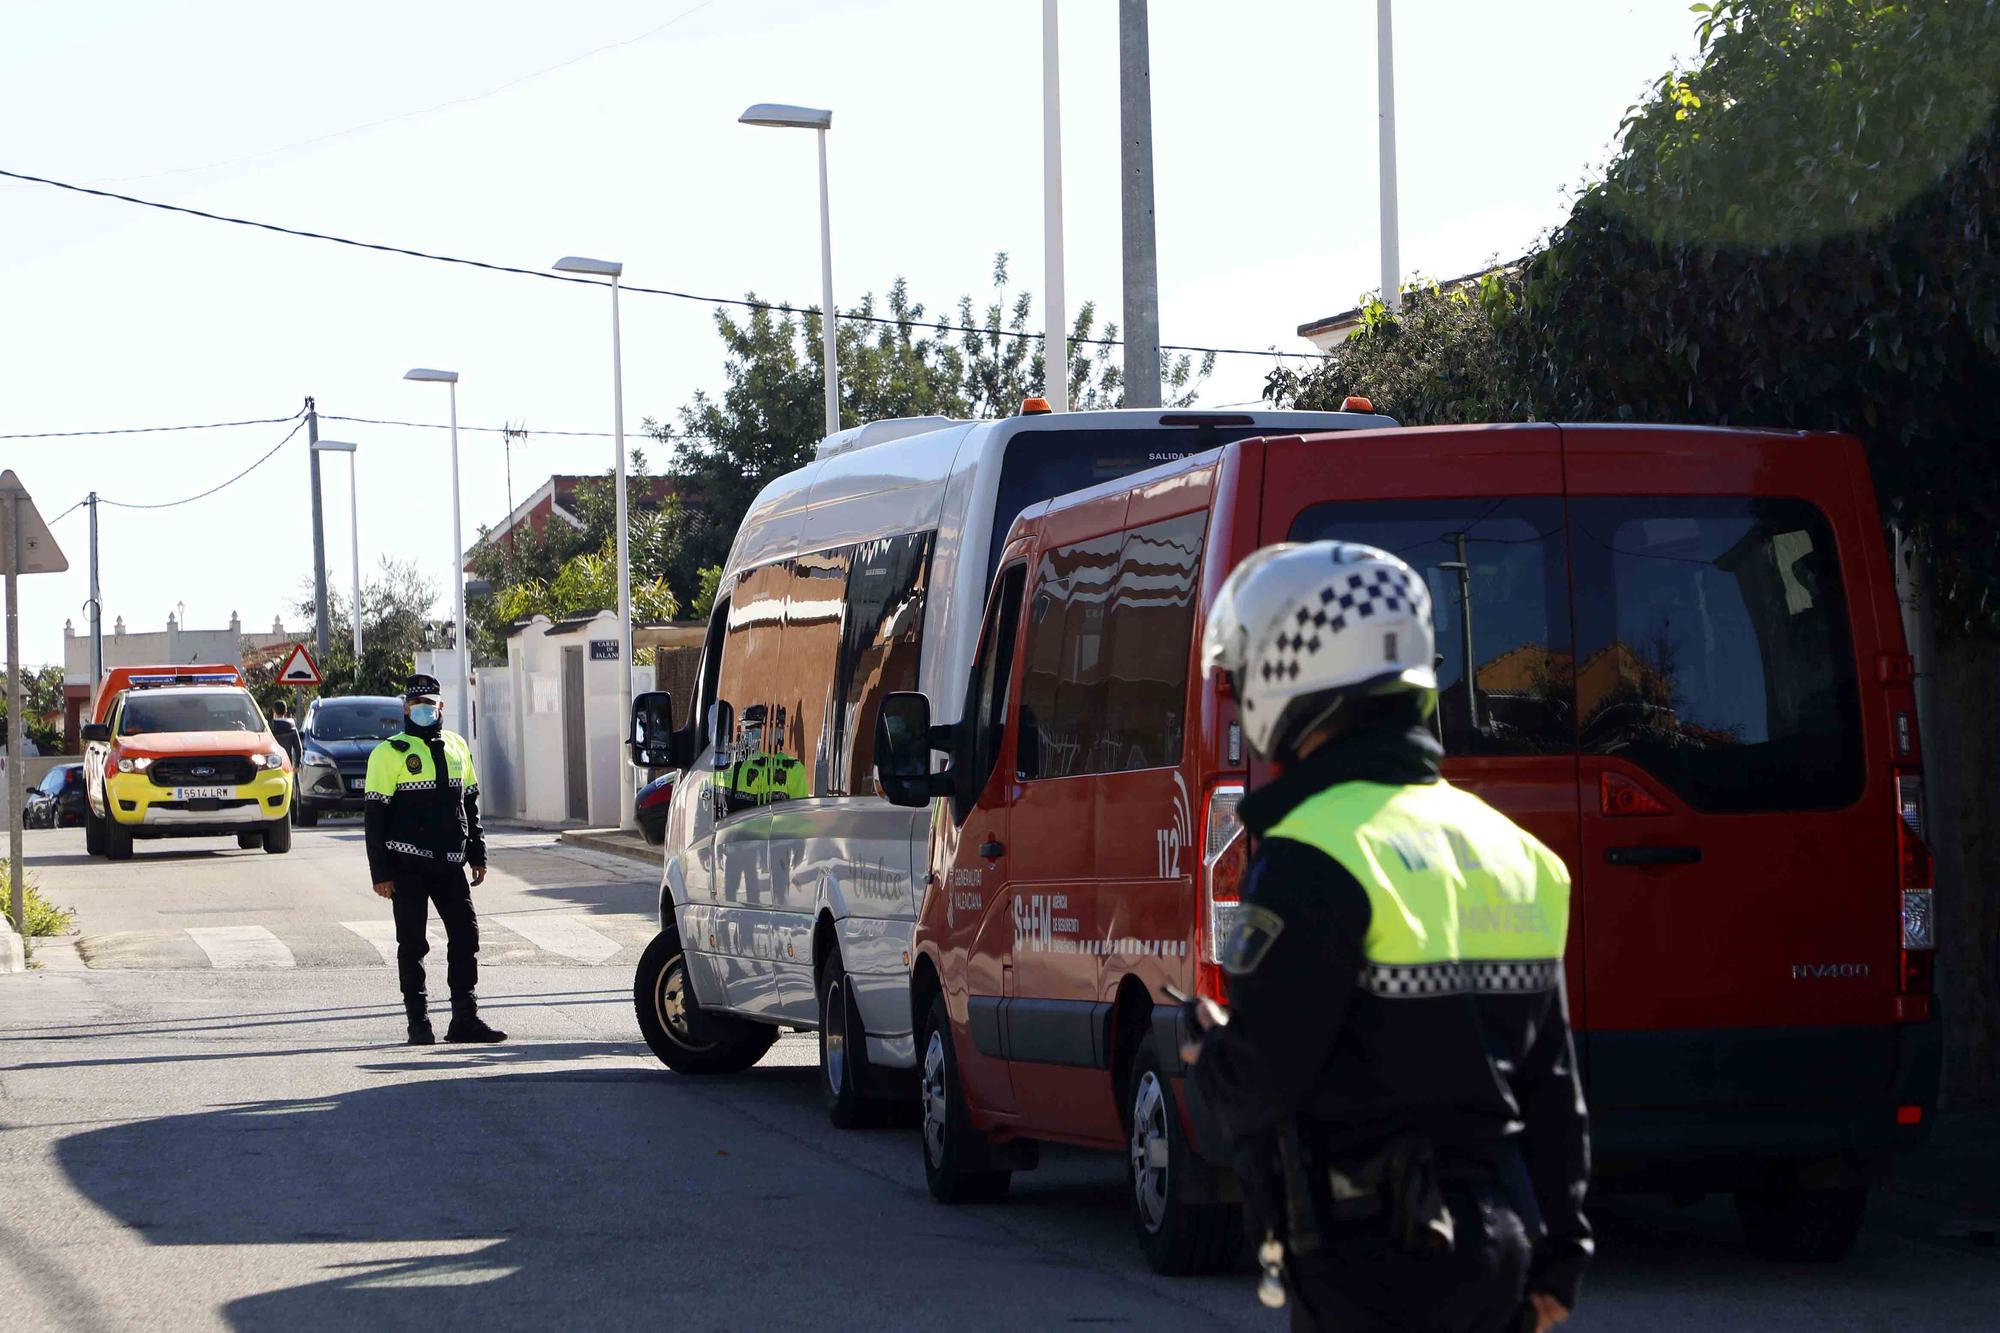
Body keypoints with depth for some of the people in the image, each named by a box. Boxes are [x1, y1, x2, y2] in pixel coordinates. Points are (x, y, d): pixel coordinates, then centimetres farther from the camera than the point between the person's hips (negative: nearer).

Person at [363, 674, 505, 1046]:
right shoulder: (391, 753, -4)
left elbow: (470, 803, 21)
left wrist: (477, 854, 15)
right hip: (408, 864, -5)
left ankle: (465, 1018, 7)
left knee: (465, 935, 1)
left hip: (449, 862, 5)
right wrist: (380, 872, -10)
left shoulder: (457, 748, 13)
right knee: (412, 942, 0)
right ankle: (418, 1021, 6)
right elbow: (376, 816, -6)